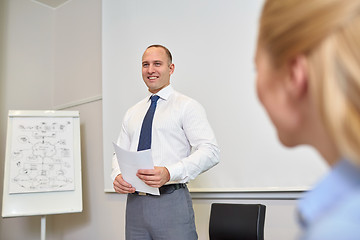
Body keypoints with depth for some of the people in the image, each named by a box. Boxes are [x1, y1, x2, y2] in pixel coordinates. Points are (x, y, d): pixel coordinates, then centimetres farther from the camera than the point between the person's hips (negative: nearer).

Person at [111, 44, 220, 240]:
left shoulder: (187, 106, -2)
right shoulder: (132, 113, 16)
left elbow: (210, 151, -12)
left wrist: (169, 173, -25)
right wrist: (117, 176, -6)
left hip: (171, 203, -4)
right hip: (134, 203, 5)